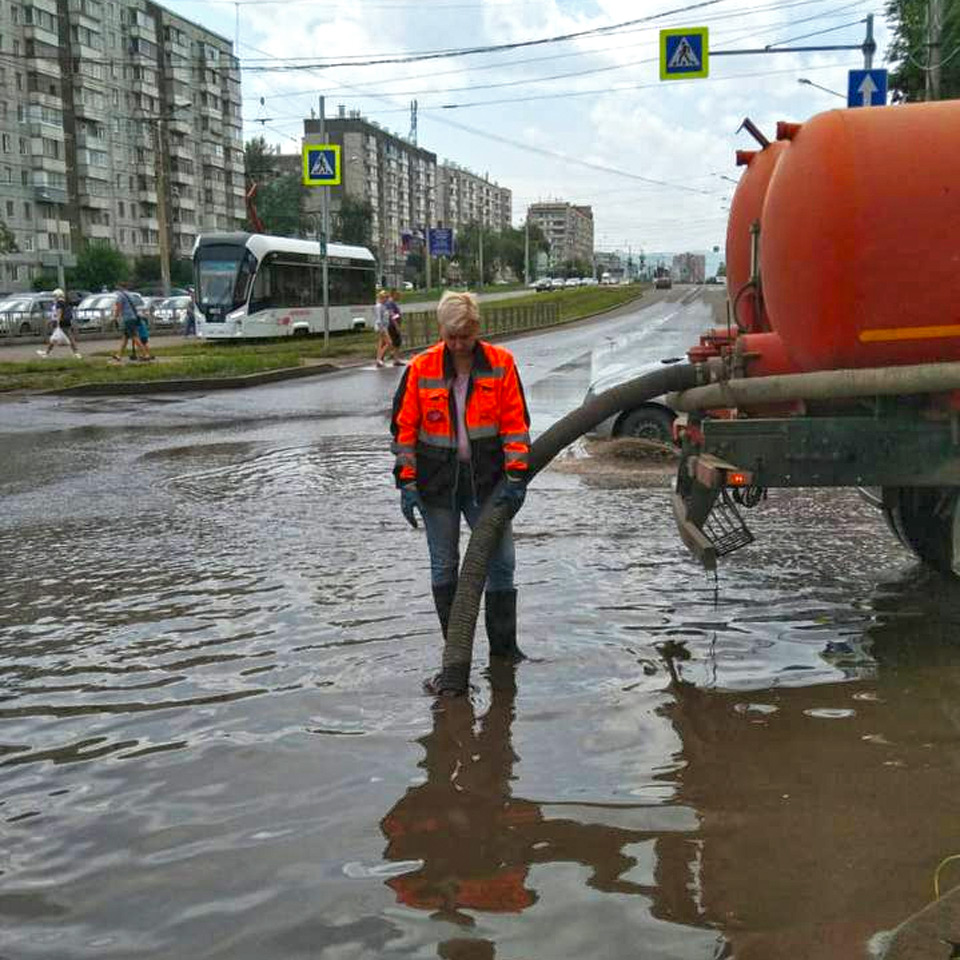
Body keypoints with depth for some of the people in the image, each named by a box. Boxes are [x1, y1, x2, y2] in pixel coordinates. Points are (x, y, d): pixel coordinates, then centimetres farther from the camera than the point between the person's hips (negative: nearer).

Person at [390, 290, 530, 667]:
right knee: (444, 566, 8)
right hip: (437, 481, 0)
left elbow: (515, 423, -2)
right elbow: (403, 428, -1)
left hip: (486, 480, 0)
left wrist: (516, 477, -9)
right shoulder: (421, 368, -6)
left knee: (501, 562, 2)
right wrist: (407, 482, -6)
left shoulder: (501, 363, -4)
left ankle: (504, 647, 14)